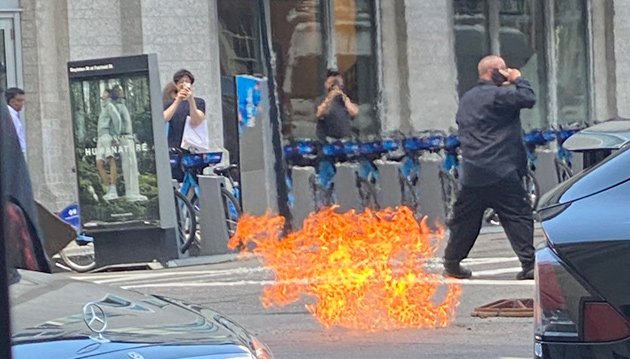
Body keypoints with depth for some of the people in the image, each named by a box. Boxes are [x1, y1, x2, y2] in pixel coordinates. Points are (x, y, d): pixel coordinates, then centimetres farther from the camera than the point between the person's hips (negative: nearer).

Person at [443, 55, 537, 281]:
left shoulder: (467, 99, 18)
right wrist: (518, 80, 0)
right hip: (501, 173, -7)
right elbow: (528, 99, -15)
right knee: (518, 216, -4)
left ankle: (451, 263, 20)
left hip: (472, 173, 7)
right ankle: (529, 264, -10)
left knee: (464, 219, 15)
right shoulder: (498, 95, -9)